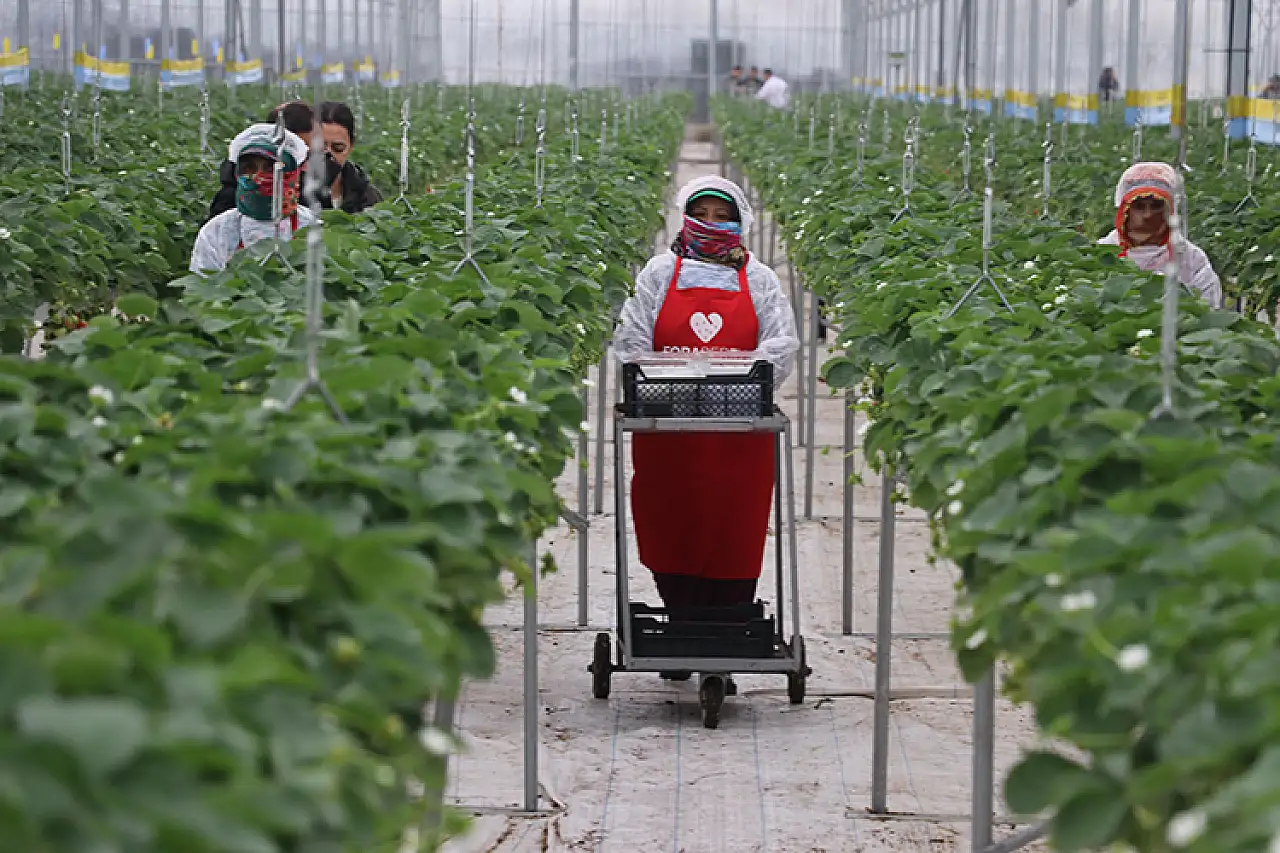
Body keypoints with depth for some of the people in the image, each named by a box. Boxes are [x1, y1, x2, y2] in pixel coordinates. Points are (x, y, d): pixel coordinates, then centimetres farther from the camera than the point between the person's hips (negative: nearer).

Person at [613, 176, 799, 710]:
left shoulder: (757, 279, 12)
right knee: (669, 533, 3)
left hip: (740, 433, 0)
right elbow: (631, 339, 6)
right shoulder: (660, 273, 12)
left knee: (733, 539, -4)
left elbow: (782, 341, 3)